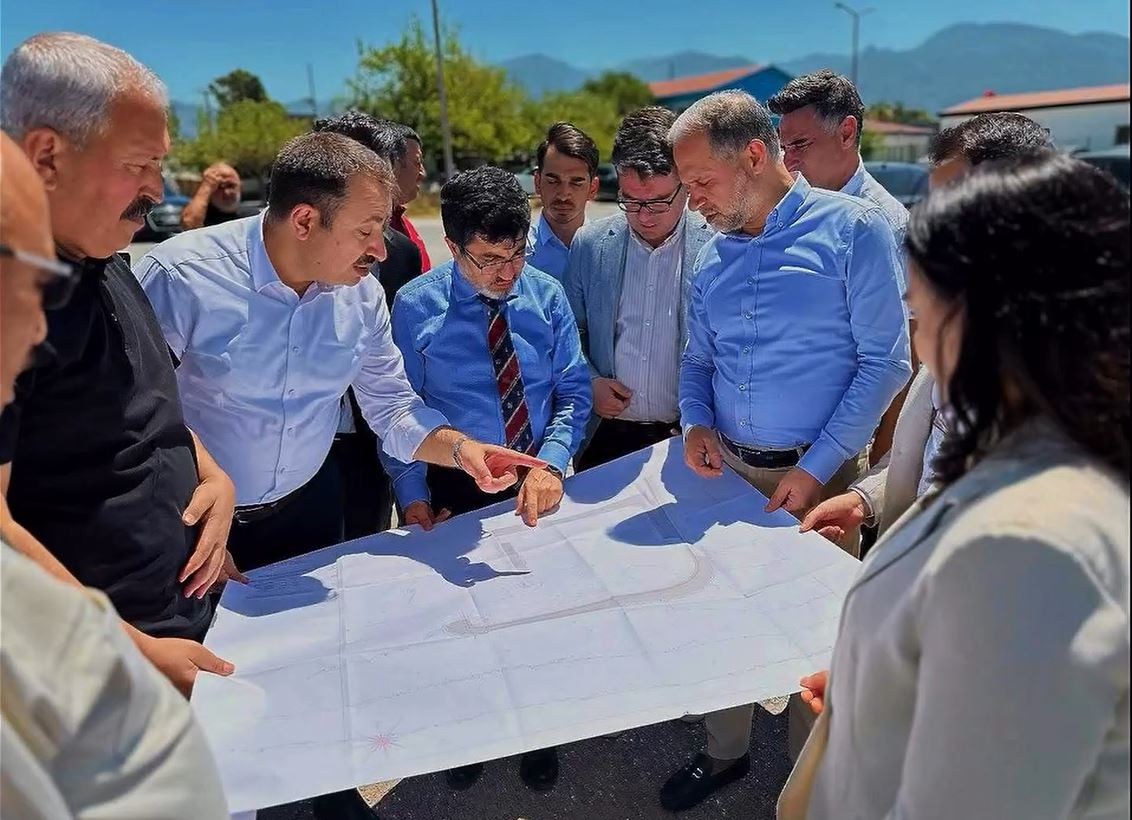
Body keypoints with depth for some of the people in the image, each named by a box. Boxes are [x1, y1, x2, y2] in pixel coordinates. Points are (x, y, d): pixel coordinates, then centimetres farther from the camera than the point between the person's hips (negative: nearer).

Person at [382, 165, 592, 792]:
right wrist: (413, 494, -11)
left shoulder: (547, 295, -5)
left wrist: (550, 462, -19)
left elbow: (574, 392, -4)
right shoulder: (414, 306, -10)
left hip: (538, 483, 2)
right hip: (457, 491, -1)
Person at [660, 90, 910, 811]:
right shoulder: (715, 256, 8)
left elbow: (885, 360, -12)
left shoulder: (852, 229, -10)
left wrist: (816, 468, -15)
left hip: (819, 475, -5)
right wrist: (696, 422, -6)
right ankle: (725, 753, 38)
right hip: (729, 470, 5)